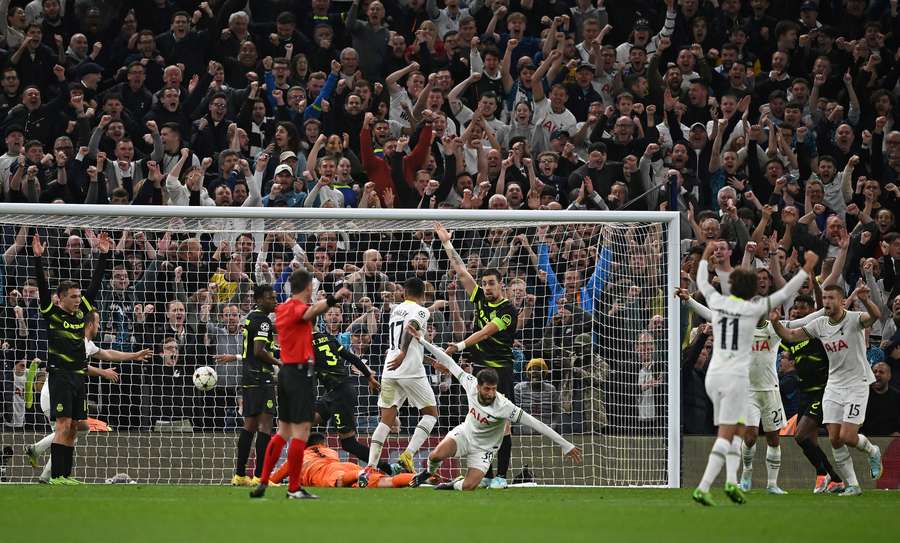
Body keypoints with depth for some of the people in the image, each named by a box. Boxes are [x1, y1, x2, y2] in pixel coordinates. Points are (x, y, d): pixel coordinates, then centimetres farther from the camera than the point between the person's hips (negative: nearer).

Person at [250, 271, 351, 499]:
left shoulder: (282, 309, 14)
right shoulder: (297, 307, -12)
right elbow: (310, 311, -36)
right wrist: (333, 298, -52)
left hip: (285, 371, 9)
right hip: (300, 371, -9)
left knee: (283, 431, 15)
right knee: (301, 431, -7)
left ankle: (263, 482, 14)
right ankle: (294, 488, -8)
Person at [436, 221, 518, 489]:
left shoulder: (508, 311, -9)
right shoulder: (481, 299, 10)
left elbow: (485, 333, -18)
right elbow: (461, 272, 14)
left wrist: (461, 345, -26)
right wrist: (447, 243, 13)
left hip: (500, 369, -7)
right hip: (479, 368, 7)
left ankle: (501, 475, -7)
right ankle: (485, 474, 10)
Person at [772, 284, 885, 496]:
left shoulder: (854, 319, -14)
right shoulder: (820, 324, 3)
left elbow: (875, 315, -34)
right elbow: (790, 336, 7)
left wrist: (865, 300, -56)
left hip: (857, 385, -6)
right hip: (833, 386, 6)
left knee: (847, 437, -13)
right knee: (834, 440, -3)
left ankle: (872, 451, 20)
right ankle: (852, 485, 7)